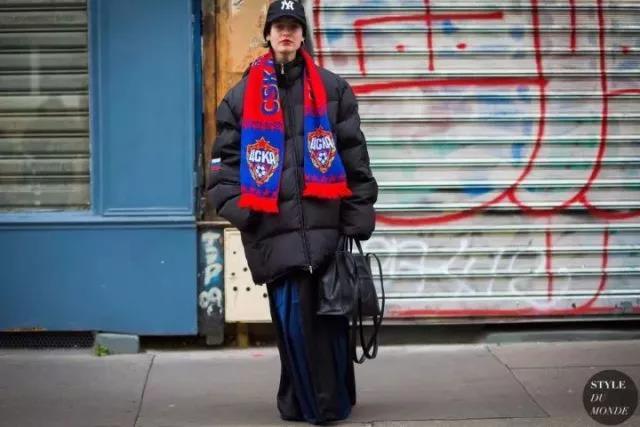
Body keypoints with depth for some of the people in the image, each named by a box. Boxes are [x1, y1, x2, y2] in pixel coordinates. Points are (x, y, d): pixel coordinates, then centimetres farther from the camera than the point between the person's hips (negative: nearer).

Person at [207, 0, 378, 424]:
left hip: (325, 223, 0)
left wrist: (358, 215, 1)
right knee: (292, 316, -3)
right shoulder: (243, 94, 13)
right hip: (276, 227, 0)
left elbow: (354, 157, 7)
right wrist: (235, 205, -3)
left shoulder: (332, 89, 11)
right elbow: (225, 156, 12)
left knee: (331, 314, -2)